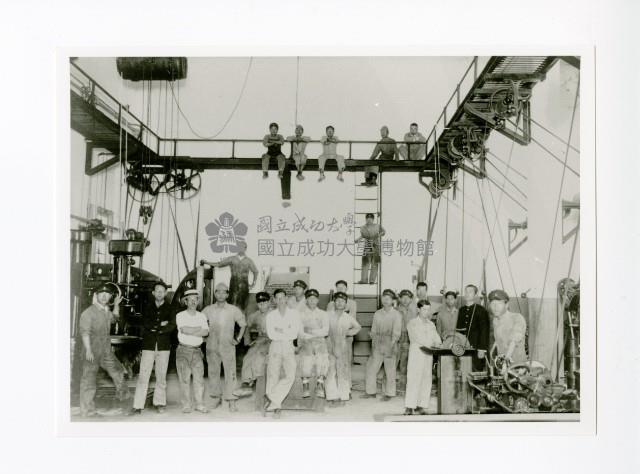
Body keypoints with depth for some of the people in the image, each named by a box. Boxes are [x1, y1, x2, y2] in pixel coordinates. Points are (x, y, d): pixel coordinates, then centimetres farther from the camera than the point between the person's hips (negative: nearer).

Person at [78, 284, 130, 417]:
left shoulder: (106, 311, 12)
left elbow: (113, 318, 35)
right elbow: (84, 332, -20)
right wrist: (88, 350, -29)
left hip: (106, 351, 8)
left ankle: (122, 394, 40)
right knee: (89, 379, -2)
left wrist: (116, 305, 22)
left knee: (118, 371, 20)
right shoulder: (88, 312, -13)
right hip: (92, 352, -8)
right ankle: (87, 411, 3)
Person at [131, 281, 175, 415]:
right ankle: (138, 406, -4)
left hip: (164, 347, 0)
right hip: (148, 345, 0)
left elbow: (172, 326, -7)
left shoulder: (170, 308, 8)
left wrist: (155, 328, -8)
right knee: (143, 376, -6)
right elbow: (145, 323, -5)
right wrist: (161, 324, -7)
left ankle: (160, 403, 16)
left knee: (161, 377, 5)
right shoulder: (147, 307, 11)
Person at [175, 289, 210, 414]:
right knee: (184, 378, -3)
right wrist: (199, 329, -5)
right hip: (183, 349, -3)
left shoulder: (202, 316, 11)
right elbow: (184, 330, -15)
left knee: (199, 377, -2)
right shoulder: (180, 316, 2)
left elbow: (206, 332, -3)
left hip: (197, 350, 3)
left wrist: (190, 331, -10)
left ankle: (200, 404, 4)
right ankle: (186, 405, 4)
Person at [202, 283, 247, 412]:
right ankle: (216, 397, 20)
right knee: (213, 372, 7)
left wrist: (238, 339, 5)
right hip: (212, 346, 2)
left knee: (230, 373, -5)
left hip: (228, 346, -2)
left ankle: (232, 401, -4)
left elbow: (243, 324, 11)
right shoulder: (208, 310, 5)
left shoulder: (233, 310, 1)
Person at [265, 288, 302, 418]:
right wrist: (288, 333, -3)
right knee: (273, 376, -10)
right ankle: (276, 405, 1)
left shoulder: (294, 313, 8)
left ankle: (272, 398, -10)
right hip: (275, 347, 0)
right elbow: (271, 334, -2)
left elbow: (295, 334, -2)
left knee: (290, 376, -19)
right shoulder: (271, 315, 10)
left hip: (289, 348, 0)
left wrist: (280, 331, -4)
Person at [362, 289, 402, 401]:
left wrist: (391, 347, -11)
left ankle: (389, 394, 11)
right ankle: (371, 391, 13)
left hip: (390, 346, -4)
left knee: (390, 371, 1)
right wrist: (373, 345, 3)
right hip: (377, 346, 4)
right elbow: (373, 331, 11)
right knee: (371, 368, 3)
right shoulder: (377, 314, 10)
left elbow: (396, 333, -4)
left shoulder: (397, 315, -1)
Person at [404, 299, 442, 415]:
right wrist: (428, 344, -25)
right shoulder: (412, 323, 0)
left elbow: (436, 337, 11)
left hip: (428, 354, 6)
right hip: (416, 354, -6)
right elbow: (417, 337, -13)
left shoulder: (431, 324, 18)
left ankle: (421, 406, 5)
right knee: (413, 379, -9)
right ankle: (409, 407, -10)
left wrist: (438, 344, -12)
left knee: (426, 380, 2)